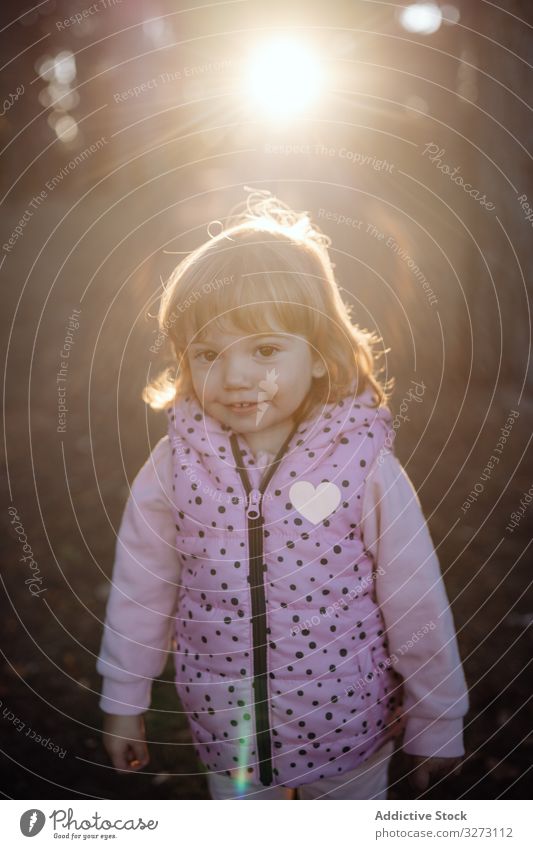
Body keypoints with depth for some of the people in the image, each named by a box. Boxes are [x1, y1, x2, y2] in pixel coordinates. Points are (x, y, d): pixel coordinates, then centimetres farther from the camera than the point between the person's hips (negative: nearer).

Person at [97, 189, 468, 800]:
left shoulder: (365, 463, -20)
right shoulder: (175, 465, -15)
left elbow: (418, 609, -10)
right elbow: (138, 592, -2)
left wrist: (437, 725, 0)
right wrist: (123, 701, 8)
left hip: (349, 728, -1)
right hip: (226, 731, 2)